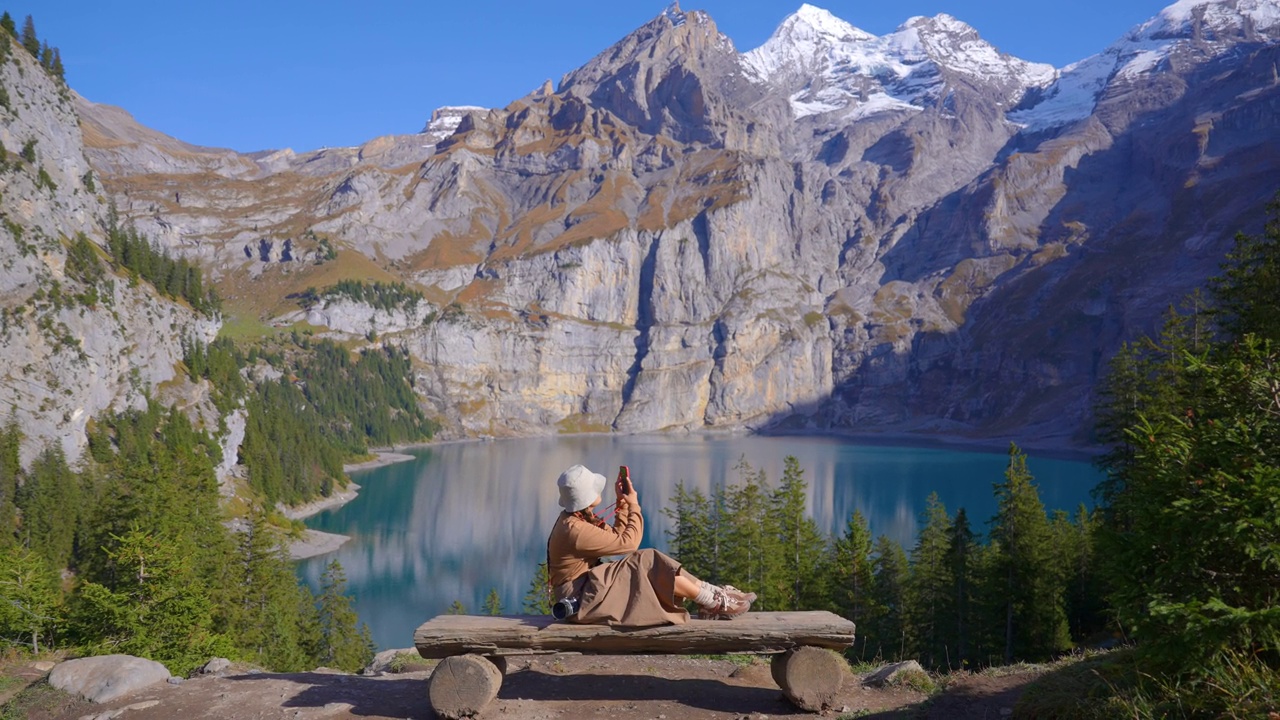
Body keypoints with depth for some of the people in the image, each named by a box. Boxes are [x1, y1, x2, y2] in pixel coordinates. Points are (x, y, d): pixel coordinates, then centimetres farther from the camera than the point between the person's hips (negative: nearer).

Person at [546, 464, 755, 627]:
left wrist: (623, 503, 6)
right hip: (582, 599, -10)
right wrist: (634, 506, -8)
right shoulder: (575, 530, -26)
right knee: (652, 567, -14)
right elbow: (628, 542, -20)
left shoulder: (577, 518, 5)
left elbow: (615, 537, 13)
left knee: (650, 563, 1)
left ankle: (712, 593, 3)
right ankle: (717, 604, -3)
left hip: (590, 584, 10)